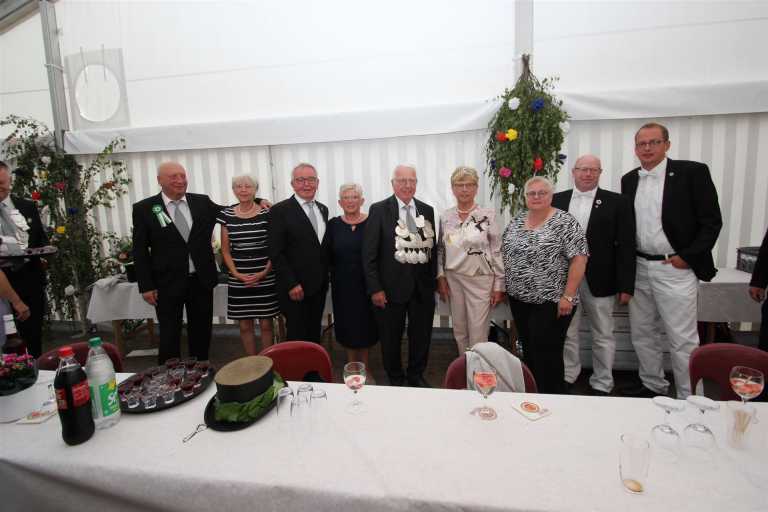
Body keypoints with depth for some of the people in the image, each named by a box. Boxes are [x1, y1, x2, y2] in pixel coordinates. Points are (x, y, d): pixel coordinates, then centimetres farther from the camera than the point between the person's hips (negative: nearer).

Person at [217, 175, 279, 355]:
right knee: (245, 325, 8)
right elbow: (225, 250, 7)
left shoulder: (267, 214, -3)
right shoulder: (226, 215, 4)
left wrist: (264, 273, -10)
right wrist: (236, 273, -6)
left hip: (265, 279, -2)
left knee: (266, 324, 4)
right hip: (238, 281, 2)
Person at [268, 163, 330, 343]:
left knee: (314, 335, 15)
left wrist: (325, 278, 11)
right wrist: (292, 284, -17)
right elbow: (276, 253, -13)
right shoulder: (280, 210, -10)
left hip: (319, 286, 6)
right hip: (295, 288, -6)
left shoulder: (323, 209, 11)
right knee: (297, 338, 5)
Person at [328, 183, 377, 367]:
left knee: (365, 324, 10)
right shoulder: (333, 224, 1)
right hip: (342, 284, 1)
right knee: (347, 325, 12)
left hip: (366, 283, -1)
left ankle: (364, 367, 29)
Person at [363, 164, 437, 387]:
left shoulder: (427, 210, 6)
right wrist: (375, 288, -11)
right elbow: (369, 253, -8)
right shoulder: (379, 209, -6)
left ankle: (416, 375, 37)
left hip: (423, 285, 3)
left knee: (422, 335, 15)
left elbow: (432, 247, 10)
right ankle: (395, 378, 34)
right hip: (392, 285, -3)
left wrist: (433, 279, 6)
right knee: (391, 337, 12)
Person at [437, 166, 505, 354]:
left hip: (480, 279, -4)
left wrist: (499, 285, -6)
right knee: (459, 332, 15)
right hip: (453, 279, 4)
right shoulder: (445, 217, 4)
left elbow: (497, 251, -5)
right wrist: (441, 277, 4)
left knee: (478, 335, 1)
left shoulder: (488, 215, -7)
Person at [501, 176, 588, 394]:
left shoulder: (565, 222, -10)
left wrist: (568, 296, -17)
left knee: (546, 354, -2)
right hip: (519, 299, 6)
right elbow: (505, 255, 15)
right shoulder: (516, 221, 8)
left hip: (550, 301, -6)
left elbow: (579, 259, -14)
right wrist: (503, 286, 10)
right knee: (528, 350, 15)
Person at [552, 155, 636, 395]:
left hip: (600, 281, -2)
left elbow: (625, 246, -4)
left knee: (603, 335, 11)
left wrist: (626, 286, -8)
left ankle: (602, 384, 26)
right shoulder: (557, 200, 5)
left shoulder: (617, 202, -1)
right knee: (566, 332, 14)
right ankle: (567, 376, 31)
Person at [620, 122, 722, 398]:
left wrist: (687, 257, -12)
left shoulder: (692, 172, -6)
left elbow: (712, 221, -6)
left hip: (675, 269, -5)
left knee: (683, 339, 1)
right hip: (639, 268, 6)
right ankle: (653, 385, 31)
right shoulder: (629, 179, 9)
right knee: (642, 333, 14)